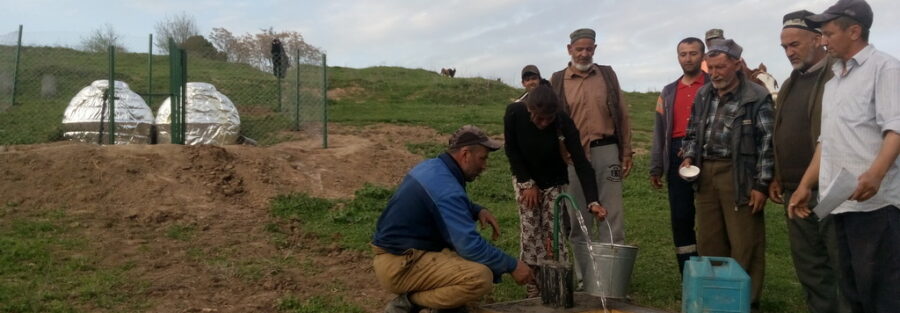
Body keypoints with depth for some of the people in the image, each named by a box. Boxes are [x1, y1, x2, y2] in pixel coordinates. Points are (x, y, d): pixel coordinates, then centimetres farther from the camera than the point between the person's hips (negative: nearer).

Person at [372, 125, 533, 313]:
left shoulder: (432, 167, 8)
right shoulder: (447, 188, -22)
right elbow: (470, 245, -24)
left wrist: (478, 210, 8)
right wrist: (512, 266, -12)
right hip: (399, 266, -10)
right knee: (481, 277, -26)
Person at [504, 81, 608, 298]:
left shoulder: (564, 123, -30)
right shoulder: (514, 113, -27)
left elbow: (581, 163, -32)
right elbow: (511, 150, -13)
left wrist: (592, 202, -43)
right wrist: (527, 183, -15)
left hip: (554, 181, -1)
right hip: (525, 178, 1)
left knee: (553, 233, -6)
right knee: (530, 232, -3)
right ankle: (533, 288, 6)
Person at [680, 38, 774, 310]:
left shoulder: (757, 97, -7)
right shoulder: (703, 95, 11)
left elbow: (767, 143, -9)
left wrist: (761, 184, -12)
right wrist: (689, 157, 3)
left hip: (739, 176, -6)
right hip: (705, 174, 6)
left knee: (744, 245, 0)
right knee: (708, 242, 12)